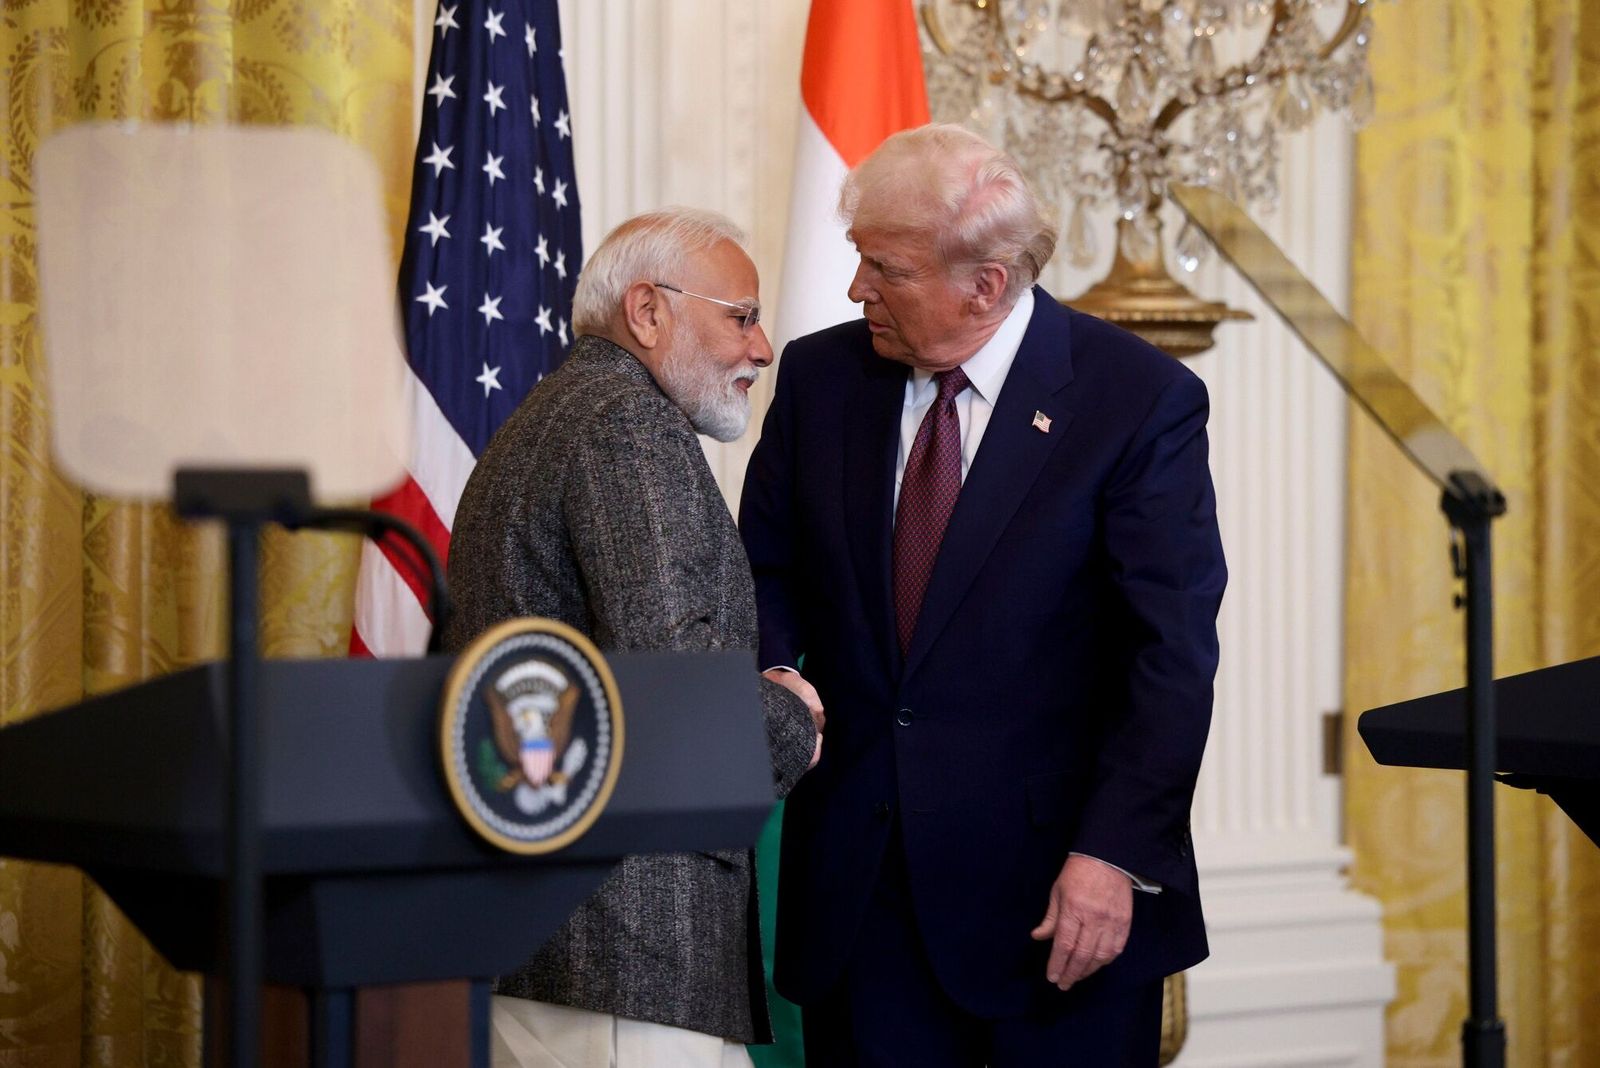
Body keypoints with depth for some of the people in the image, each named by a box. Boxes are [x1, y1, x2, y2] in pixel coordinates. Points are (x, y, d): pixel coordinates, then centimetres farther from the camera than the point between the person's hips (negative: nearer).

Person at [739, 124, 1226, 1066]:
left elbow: (1173, 654, -11)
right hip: (858, 883, 4)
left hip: (1058, 889, -3)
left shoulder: (1139, 401, -9)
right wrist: (765, 681, -8)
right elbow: (771, 575, 14)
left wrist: (1115, 855, -18)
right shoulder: (821, 376, 5)